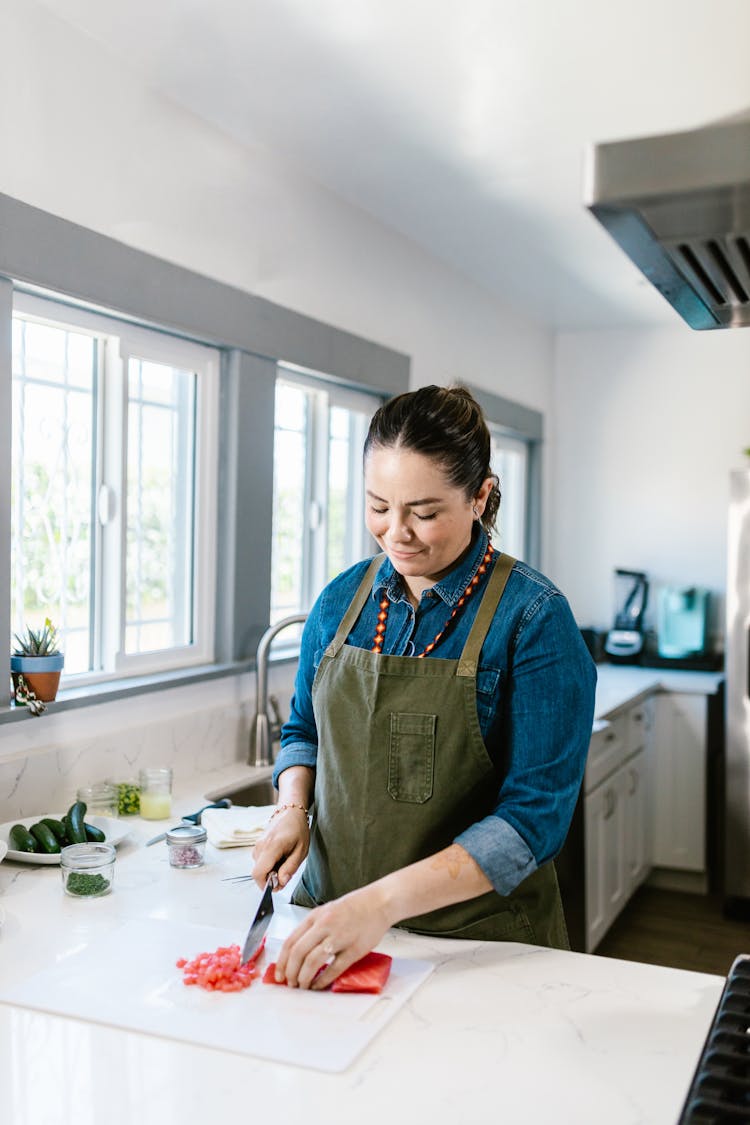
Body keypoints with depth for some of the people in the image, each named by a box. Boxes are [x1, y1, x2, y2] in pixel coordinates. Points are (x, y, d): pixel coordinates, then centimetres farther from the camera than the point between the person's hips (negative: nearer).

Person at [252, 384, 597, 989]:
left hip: (478, 936, -3)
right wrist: (292, 810, -5)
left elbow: (535, 815, -19)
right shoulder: (342, 598, 1)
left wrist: (385, 901, -27)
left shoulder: (534, 617, -15)